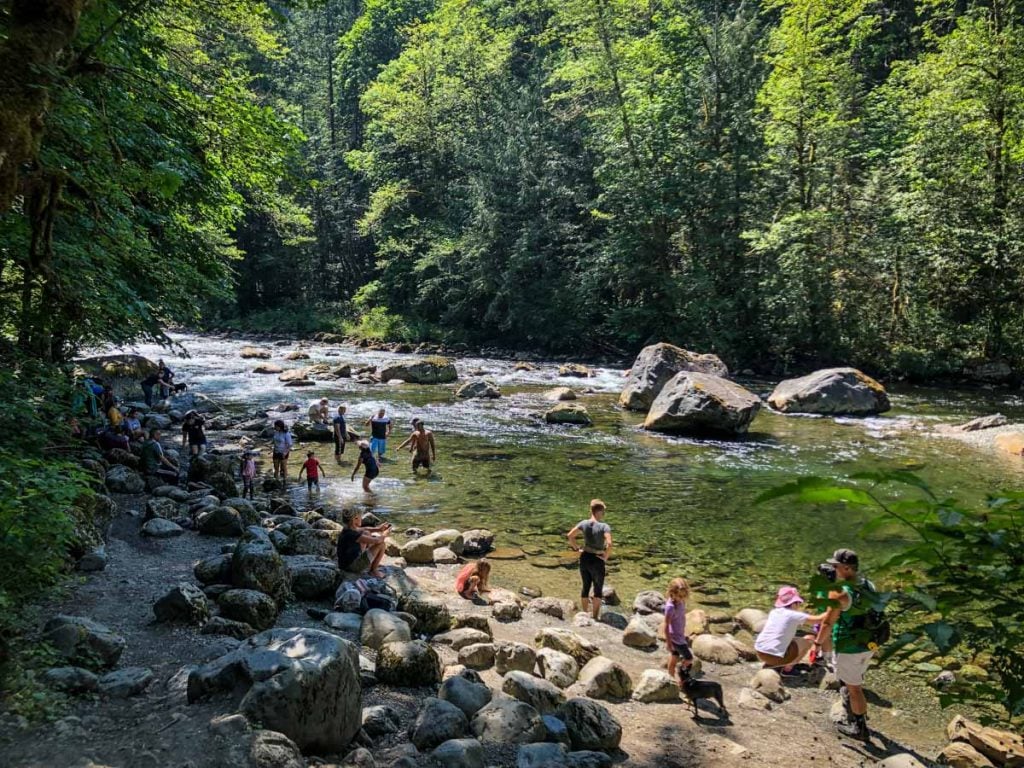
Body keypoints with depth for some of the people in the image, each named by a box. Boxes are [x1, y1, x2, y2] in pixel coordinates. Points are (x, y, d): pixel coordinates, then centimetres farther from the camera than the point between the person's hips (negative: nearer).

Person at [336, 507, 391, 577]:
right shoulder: (353, 535, -29)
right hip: (353, 566, -9)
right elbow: (377, 540, -24)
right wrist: (384, 535, -2)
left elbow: (365, 529, 17)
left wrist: (379, 529, 4)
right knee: (381, 544, -10)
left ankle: (372, 563, 24)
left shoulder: (348, 529, -2)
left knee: (367, 533, 19)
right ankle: (373, 570, 5)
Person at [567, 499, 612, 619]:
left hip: (584, 558, 5)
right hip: (597, 560, -5)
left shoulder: (584, 523, -3)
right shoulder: (604, 526, -18)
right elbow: (609, 543, -29)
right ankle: (595, 617, 19)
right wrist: (605, 557, -15)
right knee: (598, 590, 12)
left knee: (585, 587, 20)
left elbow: (570, 535, -3)